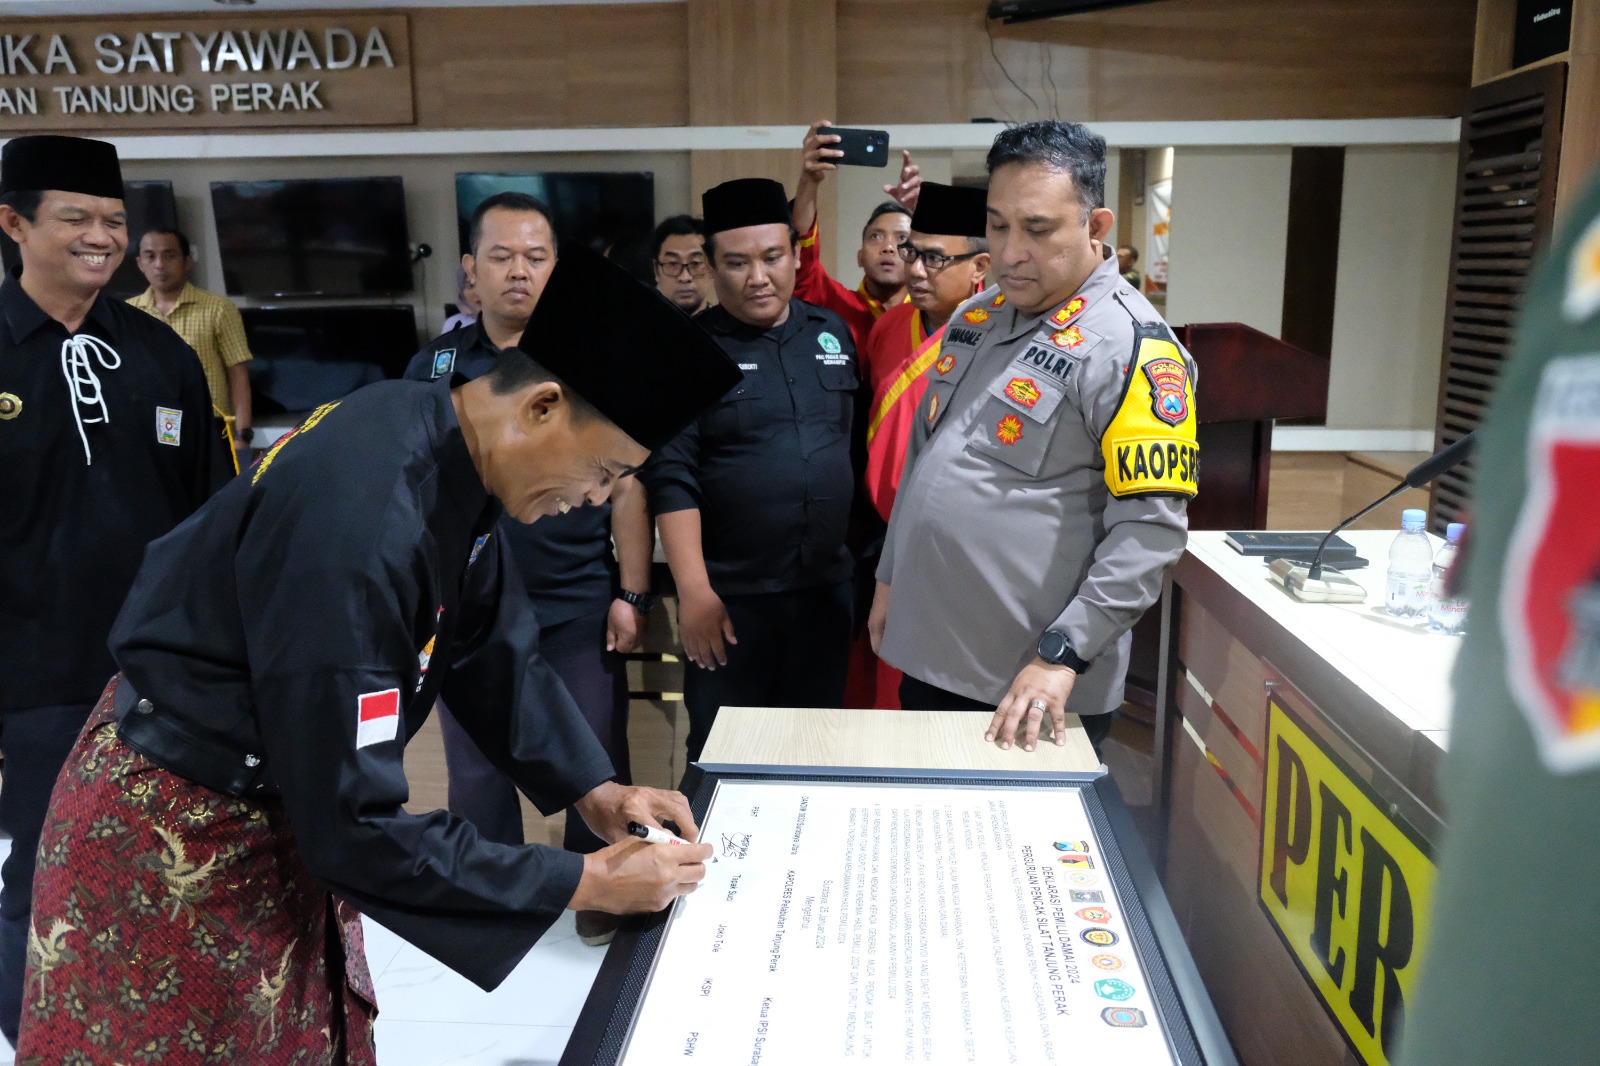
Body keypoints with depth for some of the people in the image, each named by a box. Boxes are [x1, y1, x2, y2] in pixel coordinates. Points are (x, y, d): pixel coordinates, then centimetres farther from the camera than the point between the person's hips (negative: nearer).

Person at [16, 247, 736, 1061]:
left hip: (285, 793, 8)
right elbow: (355, 828, -31)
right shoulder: (357, 527, -36)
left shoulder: (453, 450, -9)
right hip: (176, 829, -8)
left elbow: (494, 650, 5)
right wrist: (586, 885, -23)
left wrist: (592, 791, -2)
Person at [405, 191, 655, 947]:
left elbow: (627, 484, -1)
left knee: (595, 759, 8)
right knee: (476, 766, 13)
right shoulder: (434, 367, 5)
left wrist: (631, 593, -5)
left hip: (580, 606, -1)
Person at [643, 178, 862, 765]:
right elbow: (672, 480, -10)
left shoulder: (832, 335, 8)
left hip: (827, 588, 4)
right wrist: (694, 592, -16)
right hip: (730, 597, -4)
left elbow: (861, 447, 14)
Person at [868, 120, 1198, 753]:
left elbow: (1151, 528, -20)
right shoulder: (974, 318, 9)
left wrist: (1061, 656, -24)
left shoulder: (1130, 345, -15)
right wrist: (890, 577, 17)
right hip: (926, 658, 7)